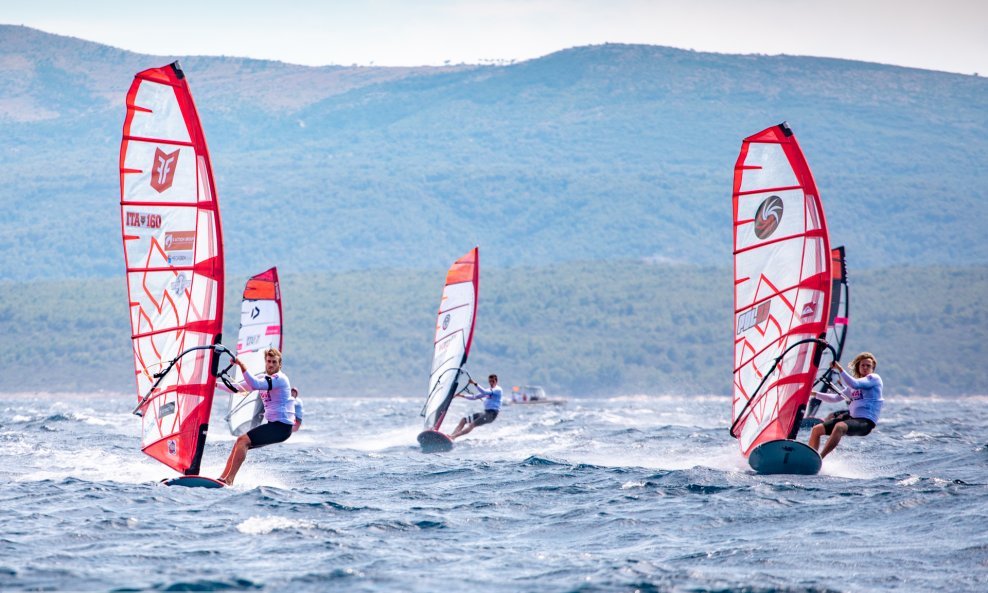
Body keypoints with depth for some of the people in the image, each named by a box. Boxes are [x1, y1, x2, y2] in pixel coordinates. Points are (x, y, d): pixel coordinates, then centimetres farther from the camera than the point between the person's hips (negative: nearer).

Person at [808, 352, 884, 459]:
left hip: (865, 422, -9)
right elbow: (836, 397, 28)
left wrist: (840, 369, -21)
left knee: (839, 426, -38)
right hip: (851, 417, 9)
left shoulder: (874, 378, -2)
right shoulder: (855, 382, 21)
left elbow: (855, 385, -20)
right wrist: (815, 394, 23)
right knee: (816, 429, 1)